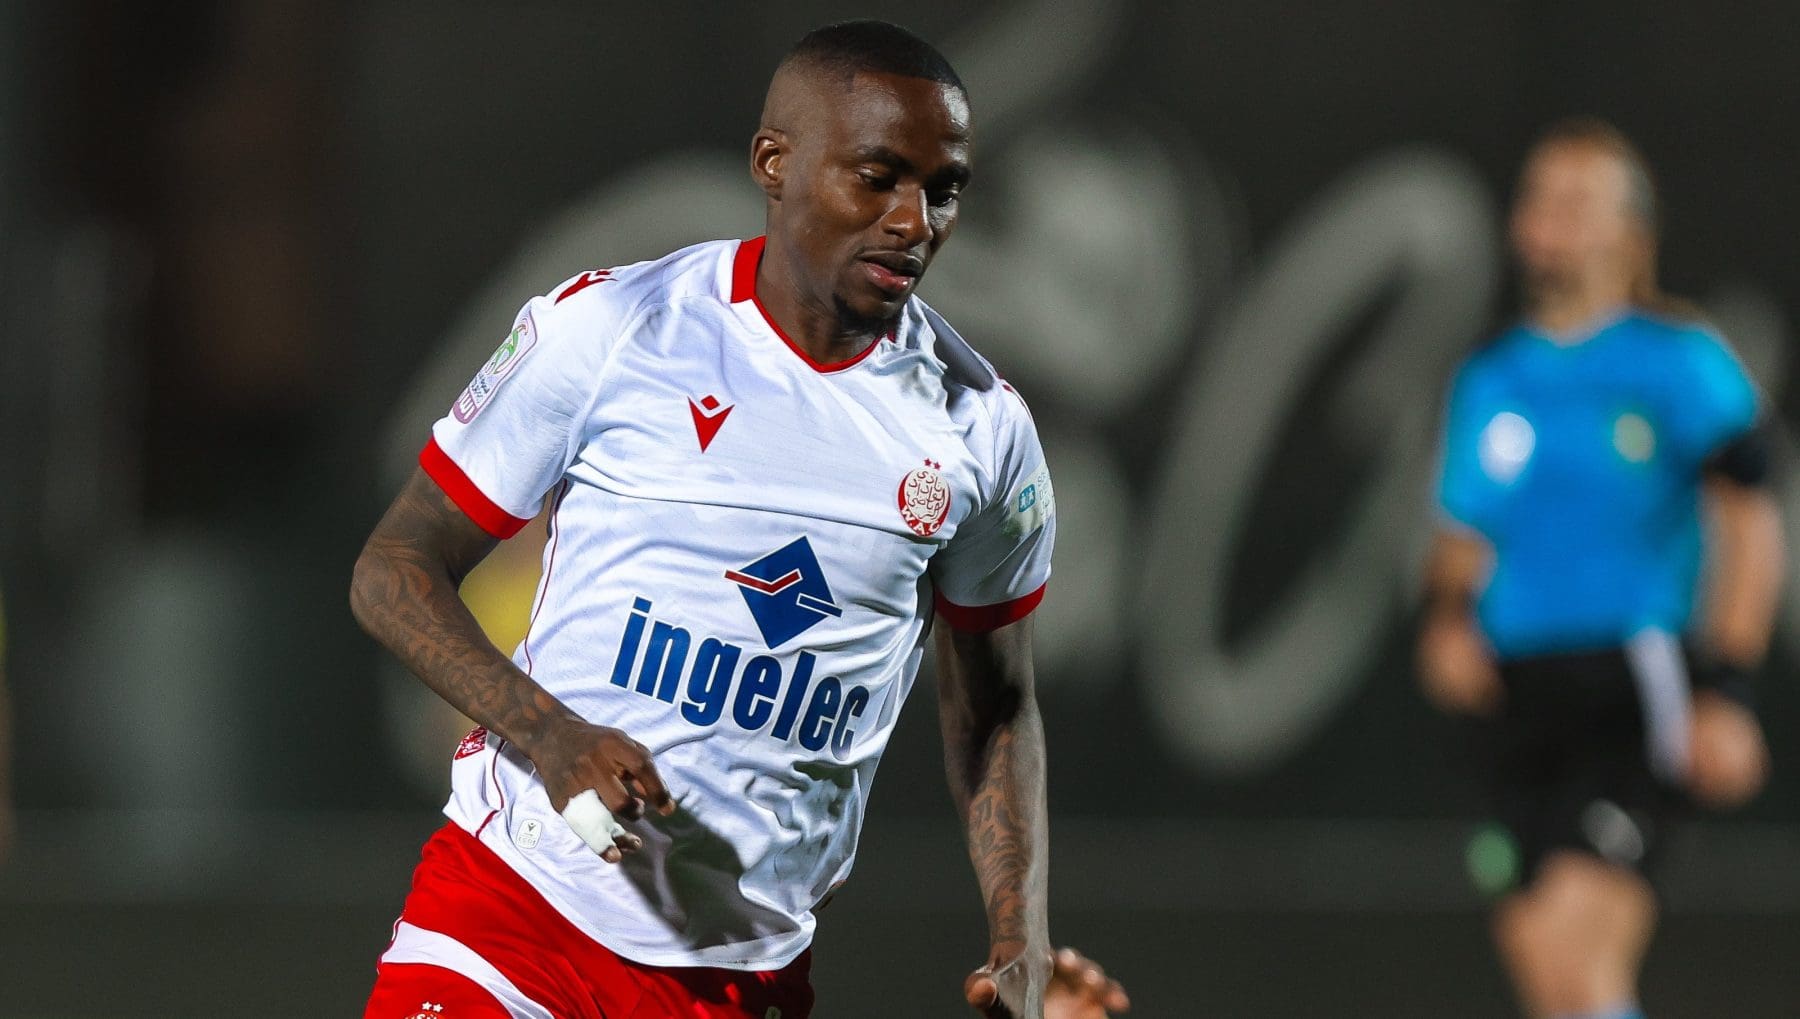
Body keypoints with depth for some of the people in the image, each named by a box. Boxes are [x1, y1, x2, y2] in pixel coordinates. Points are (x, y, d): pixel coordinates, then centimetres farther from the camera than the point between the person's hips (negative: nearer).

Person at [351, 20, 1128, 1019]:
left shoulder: (983, 429, 4)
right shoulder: (603, 330, -5)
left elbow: (992, 706, 16)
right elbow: (394, 570, -1)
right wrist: (549, 734, -17)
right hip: (515, 903, -2)